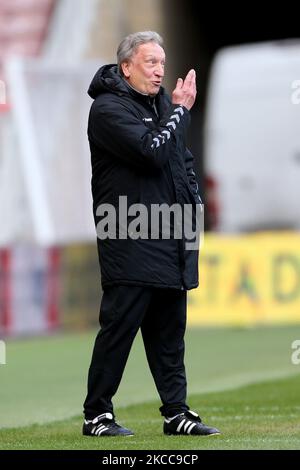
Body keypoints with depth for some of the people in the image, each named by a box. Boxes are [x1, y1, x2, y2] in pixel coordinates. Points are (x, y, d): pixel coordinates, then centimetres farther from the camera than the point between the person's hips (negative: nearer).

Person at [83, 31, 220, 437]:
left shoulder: (161, 105, 17)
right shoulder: (108, 108, -9)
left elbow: (182, 159, 29)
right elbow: (152, 151, -22)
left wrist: (193, 201, 14)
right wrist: (180, 110, -11)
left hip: (170, 243, 8)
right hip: (131, 245, -8)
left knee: (169, 333, 11)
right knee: (119, 327, -5)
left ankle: (176, 412, 15)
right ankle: (97, 414, 3)